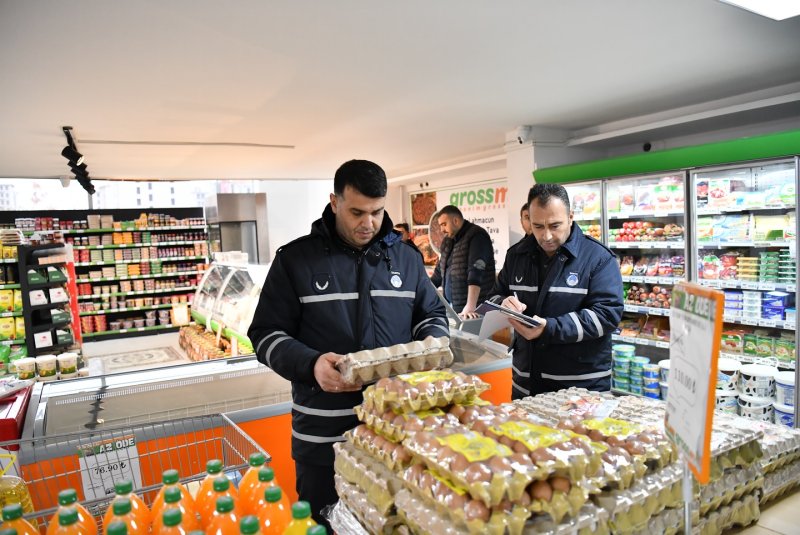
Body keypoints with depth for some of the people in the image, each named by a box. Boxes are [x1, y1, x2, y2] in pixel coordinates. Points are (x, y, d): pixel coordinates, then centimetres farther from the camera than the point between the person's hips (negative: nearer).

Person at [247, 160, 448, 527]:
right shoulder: (296, 259, -4)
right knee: (327, 523, 15)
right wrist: (310, 364, -23)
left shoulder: (405, 257, 6)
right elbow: (266, 334, -4)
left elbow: (432, 314, 16)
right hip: (323, 435, -2)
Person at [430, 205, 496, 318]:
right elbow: (439, 271, 20)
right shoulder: (449, 241, 13)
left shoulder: (476, 236, -12)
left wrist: (470, 306, -33)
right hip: (451, 306, 7)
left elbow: (476, 272, -24)